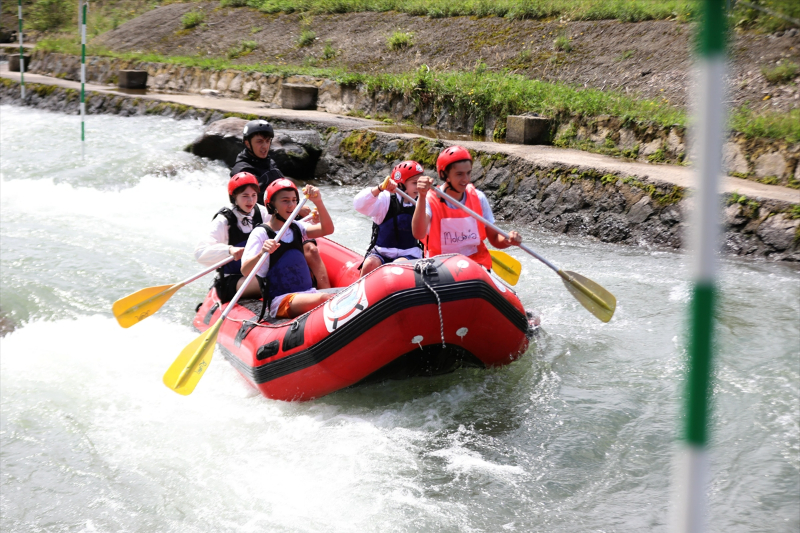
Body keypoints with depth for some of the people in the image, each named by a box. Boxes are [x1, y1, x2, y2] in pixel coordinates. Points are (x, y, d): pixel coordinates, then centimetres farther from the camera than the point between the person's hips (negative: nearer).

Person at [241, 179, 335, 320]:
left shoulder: (296, 228, 16)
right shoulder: (261, 233, -4)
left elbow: (327, 230, 0)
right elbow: (245, 271, -17)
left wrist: (318, 202, -14)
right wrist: (261, 254, -37)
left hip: (308, 293, 6)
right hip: (280, 301, -6)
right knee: (324, 299, -34)